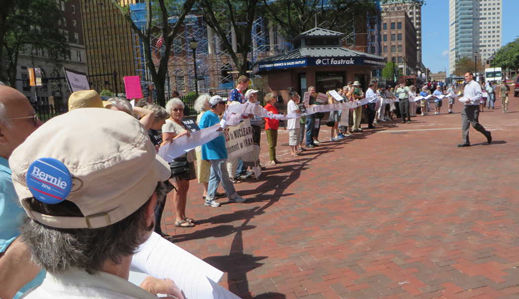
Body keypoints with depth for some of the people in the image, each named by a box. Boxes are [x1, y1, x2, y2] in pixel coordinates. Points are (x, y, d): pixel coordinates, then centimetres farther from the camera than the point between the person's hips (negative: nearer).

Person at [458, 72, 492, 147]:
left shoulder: (475, 85, -7)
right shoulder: (466, 86, 18)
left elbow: (479, 96, -14)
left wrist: (470, 100, -24)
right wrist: (464, 99, 6)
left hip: (474, 107, -8)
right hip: (466, 107, 8)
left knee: (474, 124, -5)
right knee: (464, 125, 0)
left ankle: (487, 134, 20)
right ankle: (465, 142, 1)